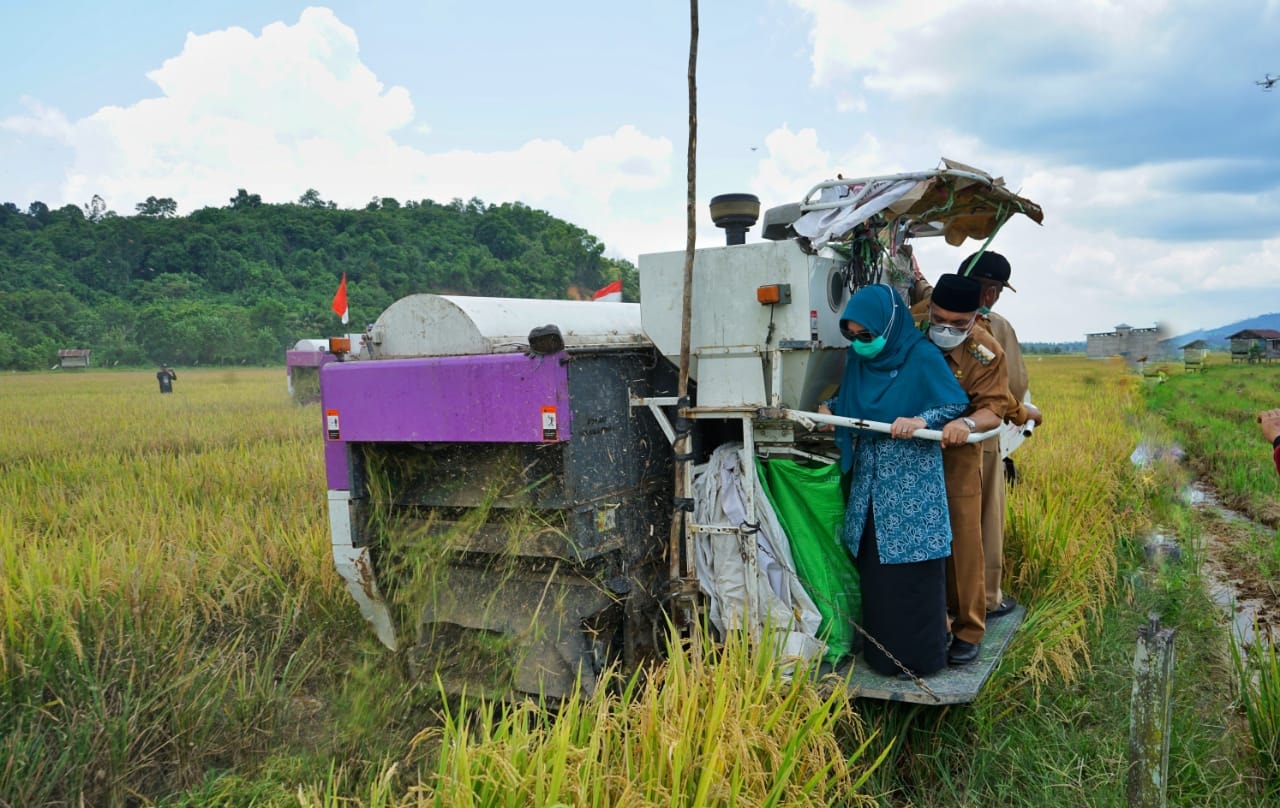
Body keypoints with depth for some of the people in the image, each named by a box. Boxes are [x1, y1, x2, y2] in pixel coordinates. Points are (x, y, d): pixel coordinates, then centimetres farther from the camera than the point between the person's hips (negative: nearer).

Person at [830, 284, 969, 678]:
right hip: (870, 481, 6)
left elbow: (957, 405, -8)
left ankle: (917, 657, 12)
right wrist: (830, 409, 1)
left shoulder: (921, 357, -11)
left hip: (912, 484, -6)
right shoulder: (858, 359, 7)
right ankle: (881, 653, 23)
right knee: (873, 566, 10)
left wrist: (922, 420, -24)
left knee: (910, 569, -2)